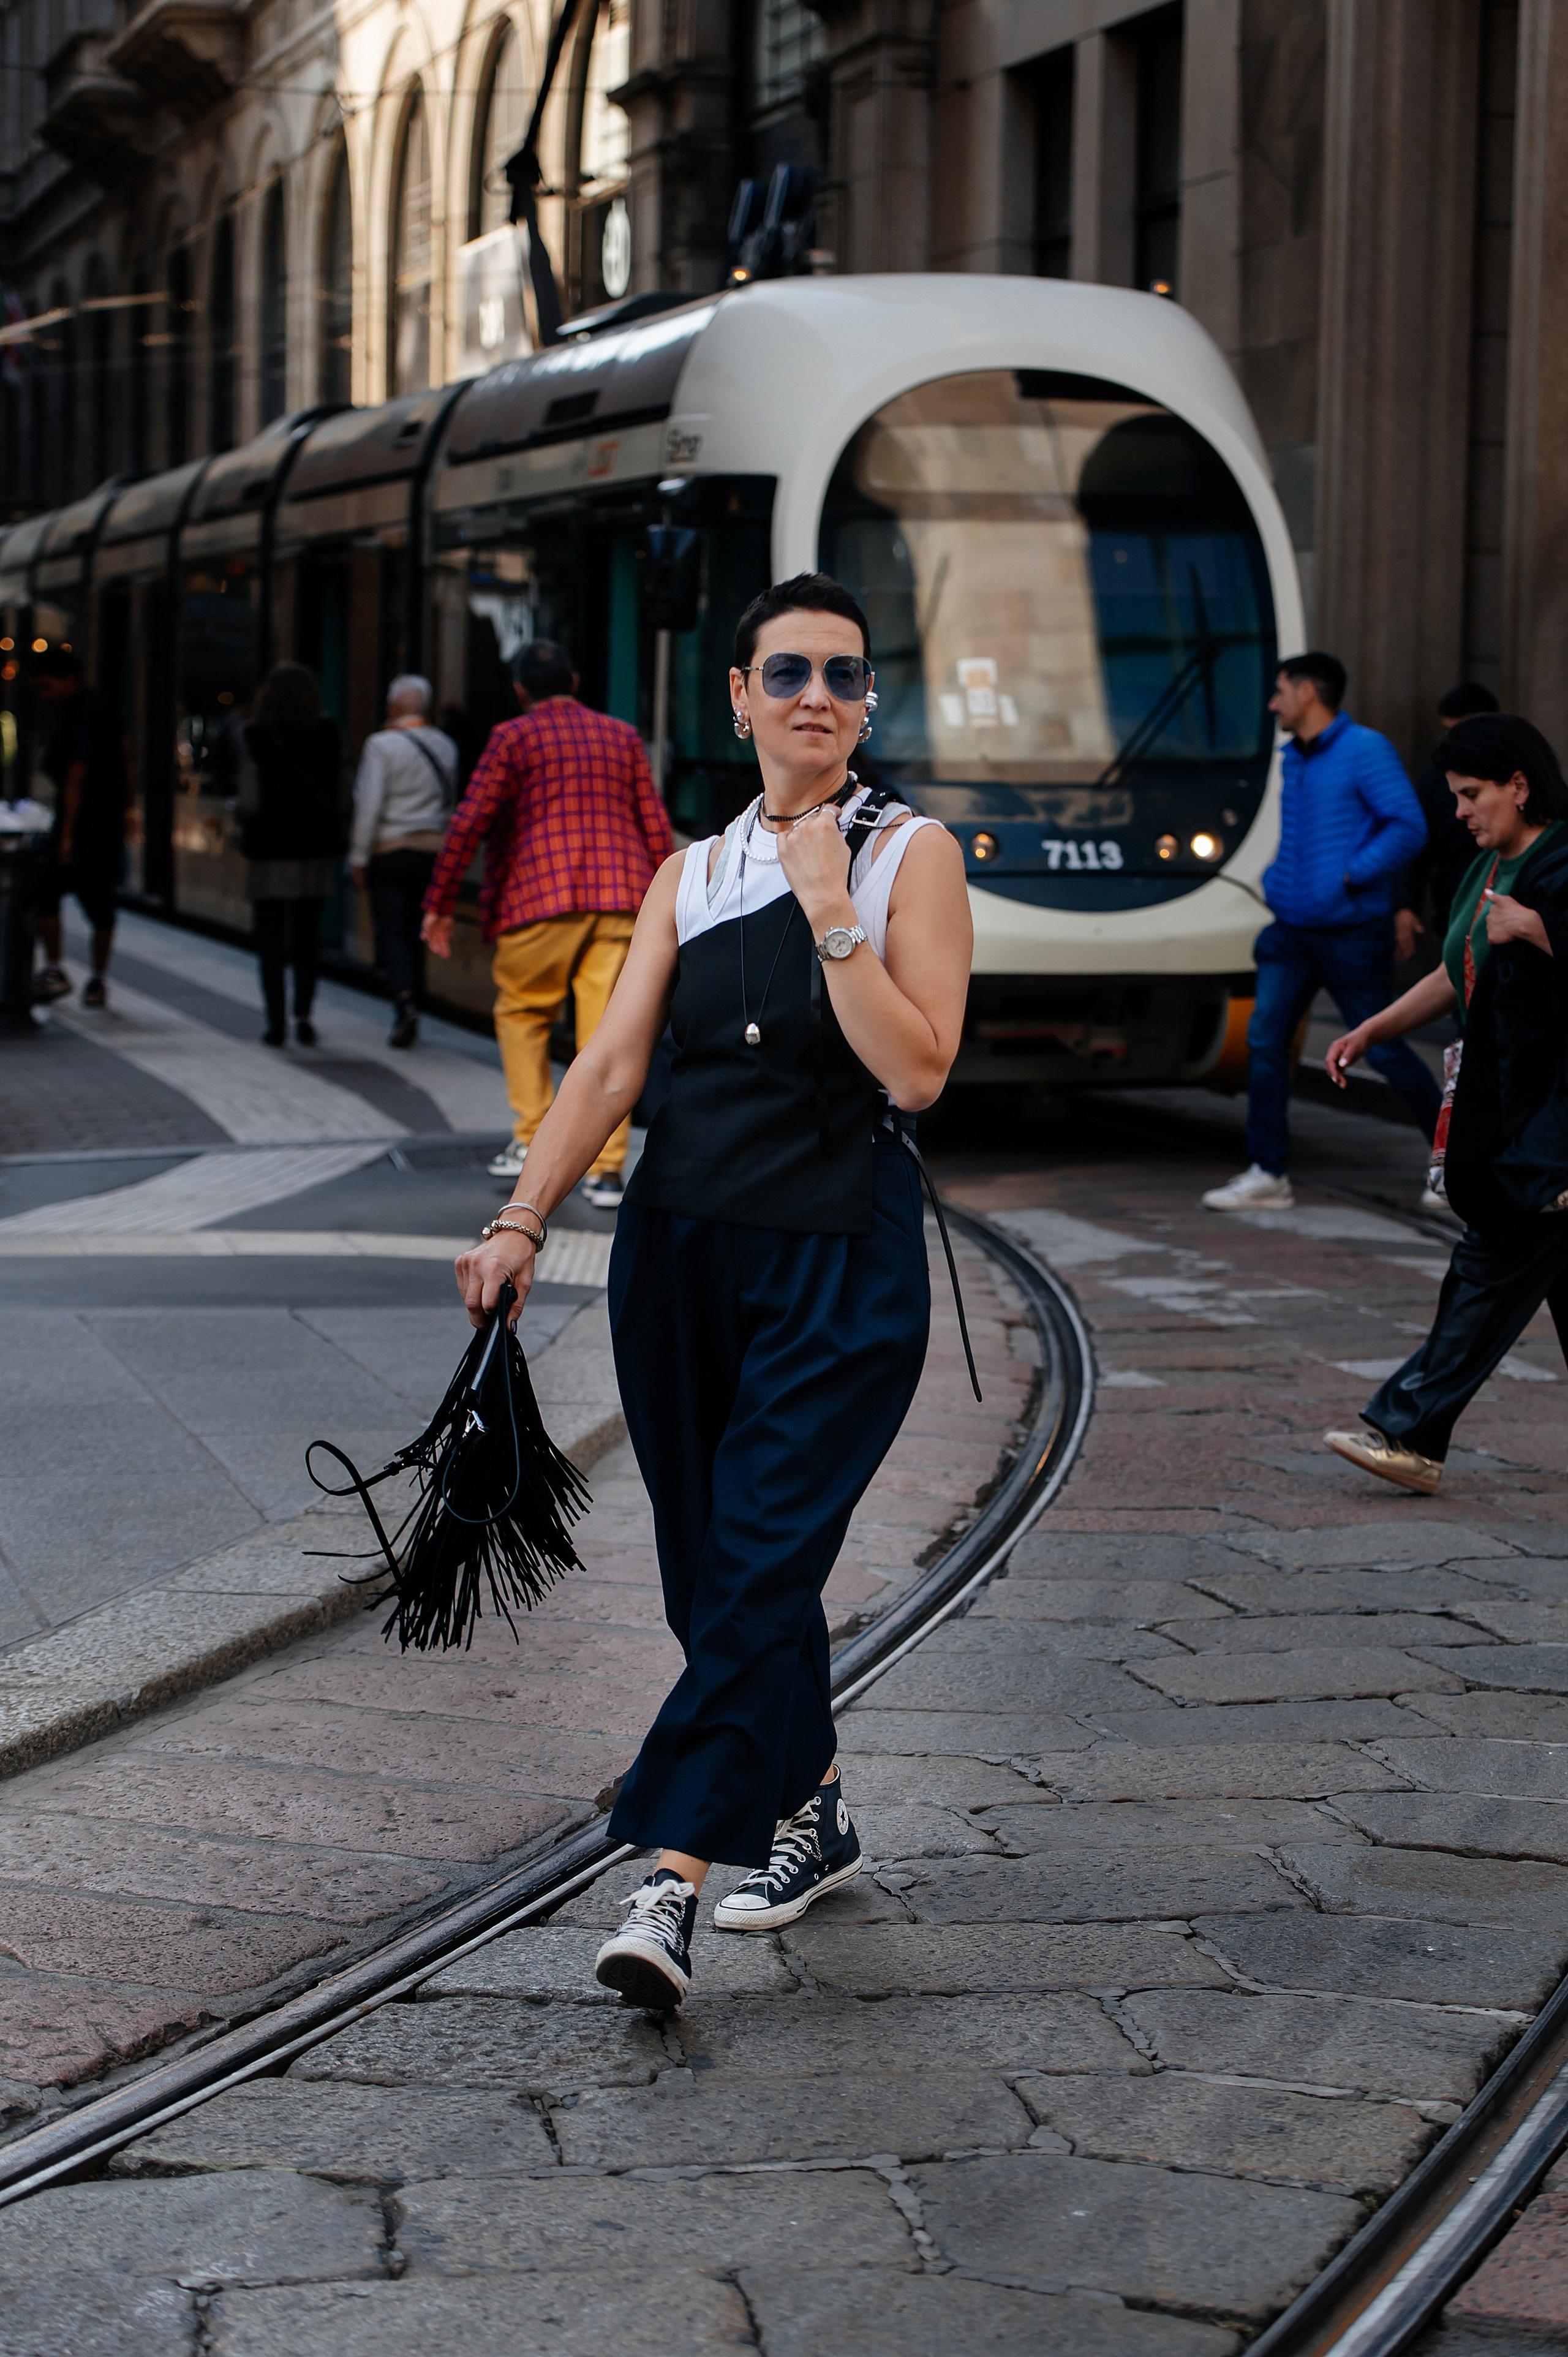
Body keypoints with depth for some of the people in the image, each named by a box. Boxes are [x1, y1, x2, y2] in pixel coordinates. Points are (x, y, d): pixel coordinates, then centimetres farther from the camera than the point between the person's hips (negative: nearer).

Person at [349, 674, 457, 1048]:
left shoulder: (382, 745, -10)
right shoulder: (445, 747, 6)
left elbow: (369, 805, -12)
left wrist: (359, 859, -7)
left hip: (391, 851, -5)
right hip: (433, 850, 5)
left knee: (392, 932, -4)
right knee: (413, 930, 14)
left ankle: (405, 1001, -24)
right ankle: (411, 1008, 16)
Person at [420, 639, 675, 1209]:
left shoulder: (513, 739, 4)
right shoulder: (623, 737, 16)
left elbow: (469, 824, -2)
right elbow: (656, 826, 13)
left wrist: (439, 904, 3)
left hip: (541, 902, -3)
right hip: (620, 901, 3)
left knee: (521, 1013, 16)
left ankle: (532, 1138, 9)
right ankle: (606, 1168, -5)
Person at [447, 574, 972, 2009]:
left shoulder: (911, 855, -1)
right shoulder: (695, 875, 12)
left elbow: (919, 1070, -12)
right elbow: (614, 1061, 4)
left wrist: (830, 912, -17)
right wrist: (525, 1220, -6)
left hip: (841, 1263, -5)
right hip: (684, 1247, 5)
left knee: (764, 1558, -13)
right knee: (715, 1563, 10)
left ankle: (671, 1884, -17)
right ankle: (811, 1814, 29)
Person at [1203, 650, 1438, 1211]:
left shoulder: (1365, 750, -11)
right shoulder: (1294, 759, 14)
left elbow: (1409, 828, -17)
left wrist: (1349, 879, -20)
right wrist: (1275, 878, 11)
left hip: (1351, 934, -7)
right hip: (1292, 932, 7)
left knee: (1382, 1050, 1)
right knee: (1265, 1042, -4)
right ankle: (1267, 1175, -2)